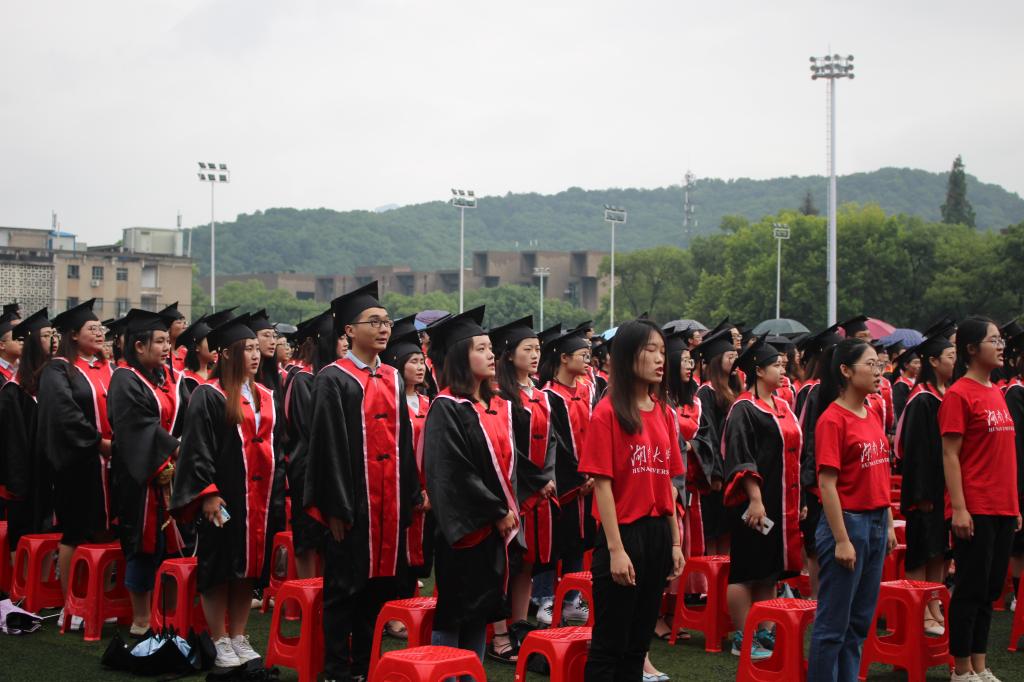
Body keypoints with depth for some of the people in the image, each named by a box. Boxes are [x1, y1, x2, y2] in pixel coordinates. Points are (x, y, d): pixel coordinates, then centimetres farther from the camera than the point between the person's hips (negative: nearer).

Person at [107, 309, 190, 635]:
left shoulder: (171, 378, 12)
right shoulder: (126, 382, -8)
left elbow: (185, 420, 6)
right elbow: (139, 427, -17)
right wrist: (175, 450, -19)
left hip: (174, 471, 6)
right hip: (143, 475, -6)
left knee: (171, 543, 6)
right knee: (145, 545, 0)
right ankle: (141, 619, 9)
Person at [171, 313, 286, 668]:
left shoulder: (266, 397, 14)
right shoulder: (209, 396, -6)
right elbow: (196, 449, -11)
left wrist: (278, 493, 13)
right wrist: (207, 493, -18)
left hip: (260, 497, 6)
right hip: (224, 496, -6)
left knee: (248, 566, 10)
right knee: (219, 568, 0)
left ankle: (239, 637, 20)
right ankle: (219, 642, 9)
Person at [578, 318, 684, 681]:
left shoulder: (664, 413, 9)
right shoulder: (608, 412, -10)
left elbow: (668, 482, 12)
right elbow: (602, 483, -12)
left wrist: (676, 542, 9)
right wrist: (615, 549, -16)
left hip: (658, 534, 7)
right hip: (623, 533, -6)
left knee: (639, 643, 13)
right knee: (609, 645, -1)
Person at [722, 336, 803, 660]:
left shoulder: (782, 406, 14)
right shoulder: (743, 409, -10)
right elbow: (741, 459, -16)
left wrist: (796, 500, 17)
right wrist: (754, 499, -22)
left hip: (781, 502, 8)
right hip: (754, 502, -8)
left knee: (770, 571, 12)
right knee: (746, 571, -2)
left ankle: (762, 631, 20)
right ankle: (742, 639, 4)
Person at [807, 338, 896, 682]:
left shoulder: (873, 416, 10)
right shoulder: (832, 420, -14)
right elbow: (827, 484, -16)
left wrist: (889, 524, 14)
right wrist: (841, 540, -18)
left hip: (876, 523, 8)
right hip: (848, 522, -8)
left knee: (860, 620, 14)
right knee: (834, 622, -1)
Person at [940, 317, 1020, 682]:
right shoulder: (959, 395, -10)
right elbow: (950, 455, -13)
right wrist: (959, 508, -17)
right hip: (976, 511, -8)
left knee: (991, 590, 12)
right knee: (970, 590, -1)